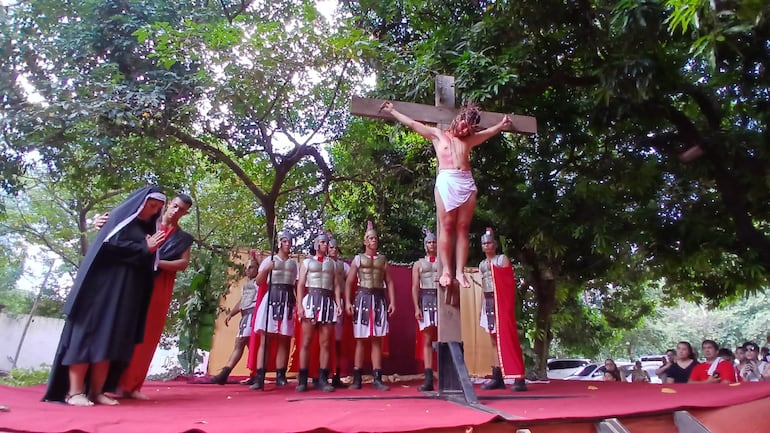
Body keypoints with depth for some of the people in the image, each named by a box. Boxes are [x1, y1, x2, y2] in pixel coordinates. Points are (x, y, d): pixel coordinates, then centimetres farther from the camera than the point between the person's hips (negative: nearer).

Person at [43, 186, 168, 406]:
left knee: (113, 338, 3)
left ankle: (96, 391, 6)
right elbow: (111, 244, -13)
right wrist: (144, 248, -8)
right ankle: (75, 392, -3)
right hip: (104, 285, -6)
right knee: (90, 333, -6)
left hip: (128, 293, 6)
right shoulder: (121, 216, 2)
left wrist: (151, 249, -4)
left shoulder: (149, 227, 19)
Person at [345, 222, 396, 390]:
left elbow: (389, 282, 11)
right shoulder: (358, 259, 7)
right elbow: (349, 282, 3)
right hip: (363, 298, -2)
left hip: (379, 299, 2)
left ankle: (377, 378, 5)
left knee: (377, 340, 3)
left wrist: (392, 302, 0)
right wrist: (348, 301, -9)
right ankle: (357, 378, 6)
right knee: (360, 340, 1)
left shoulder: (383, 260, 14)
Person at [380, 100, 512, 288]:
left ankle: (460, 272, -3)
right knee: (446, 226, -9)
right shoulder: (438, 135, 18)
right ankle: (446, 271, -8)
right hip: (446, 181, -3)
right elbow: (413, 124, 19)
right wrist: (392, 111, 20)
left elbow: (490, 131, 42)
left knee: (462, 228, -2)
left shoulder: (469, 140, 27)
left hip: (467, 182, 3)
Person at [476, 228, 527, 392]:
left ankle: (519, 378, -8)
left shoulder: (502, 259, 0)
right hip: (488, 303, 6)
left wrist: (508, 305, -16)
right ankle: (497, 378, 12)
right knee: (494, 341, 8)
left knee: (507, 338, -11)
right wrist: (482, 310, 15)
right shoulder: (482, 264, 17)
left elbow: (510, 284, -7)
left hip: (501, 303, -6)